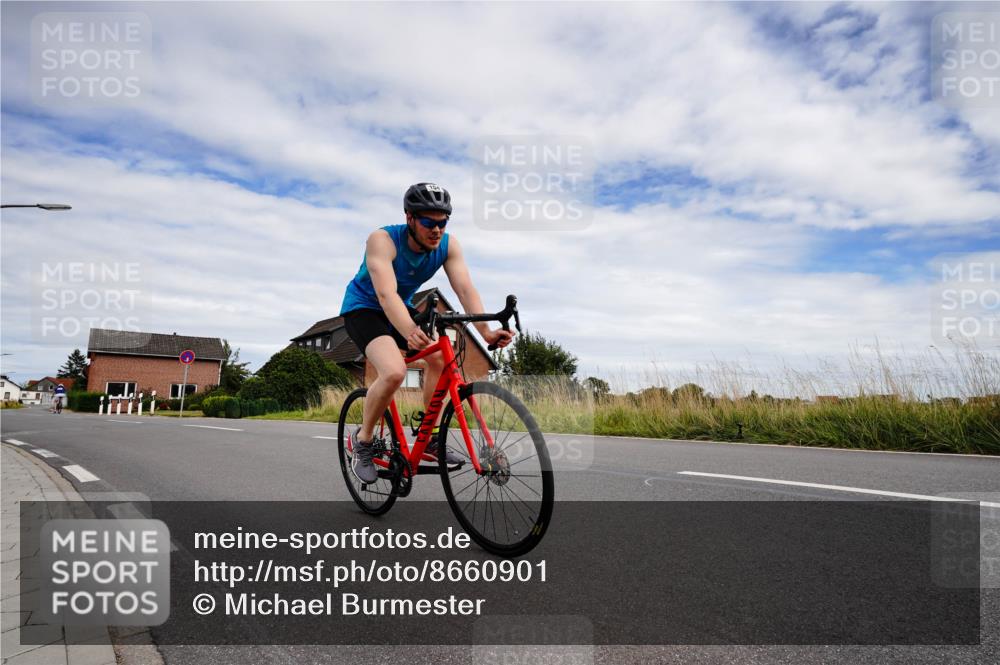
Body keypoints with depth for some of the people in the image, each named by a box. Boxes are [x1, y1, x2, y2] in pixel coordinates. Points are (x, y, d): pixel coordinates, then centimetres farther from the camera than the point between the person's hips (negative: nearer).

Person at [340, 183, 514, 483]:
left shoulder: (448, 245, -15)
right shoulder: (383, 240, -30)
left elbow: (465, 289, -25)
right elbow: (386, 294, -43)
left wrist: (485, 331, -40)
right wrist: (410, 332, -61)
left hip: (401, 308, 6)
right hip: (363, 308, -6)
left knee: (440, 358, -13)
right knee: (394, 372, -28)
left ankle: (431, 436, 5)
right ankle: (363, 439, -4)